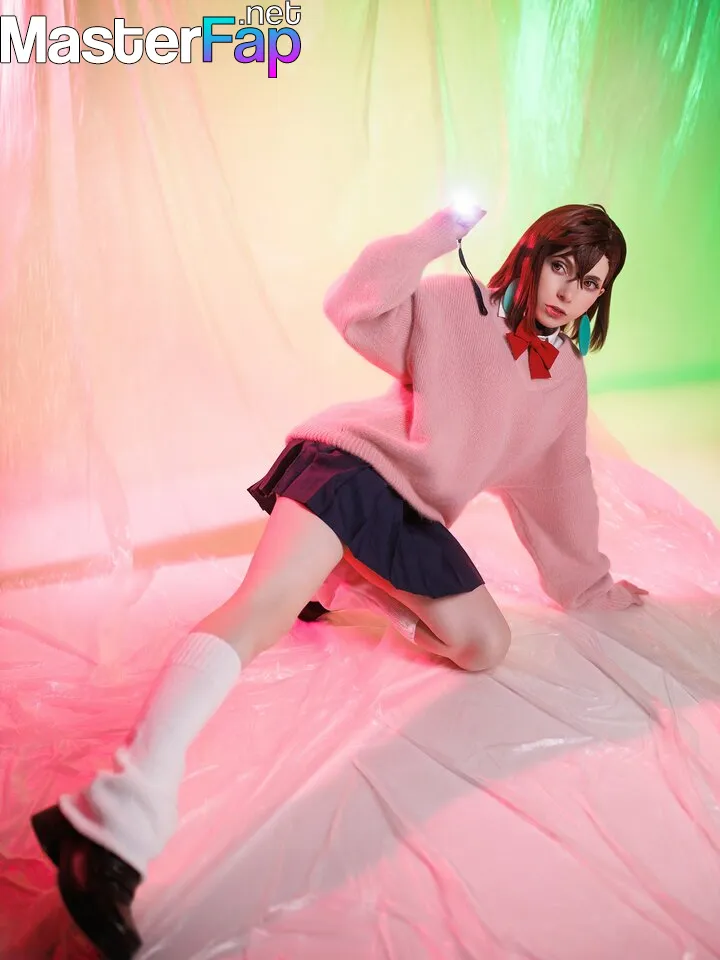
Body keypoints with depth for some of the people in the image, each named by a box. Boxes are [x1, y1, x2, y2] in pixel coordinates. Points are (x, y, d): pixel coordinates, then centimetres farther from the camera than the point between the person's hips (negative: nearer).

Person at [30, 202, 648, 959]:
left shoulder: (565, 379, 17)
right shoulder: (455, 306, 3)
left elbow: (562, 487, 25)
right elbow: (356, 308, -8)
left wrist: (589, 585, 31)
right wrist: (437, 234, -9)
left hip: (414, 515, 7)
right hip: (352, 464, -7)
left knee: (487, 647, -7)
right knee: (265, 607, -31)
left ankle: (350, 580, 15)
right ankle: (119, 818, -44)